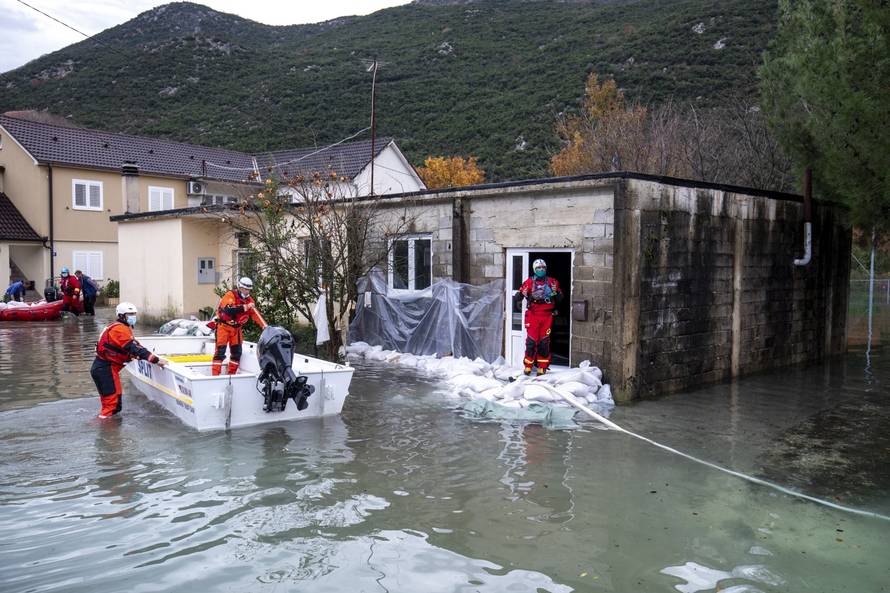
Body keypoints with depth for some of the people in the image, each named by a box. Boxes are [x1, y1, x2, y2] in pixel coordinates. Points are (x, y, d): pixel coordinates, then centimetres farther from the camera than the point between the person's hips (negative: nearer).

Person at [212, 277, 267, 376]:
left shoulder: (249, 300, 5)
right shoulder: (230, 295, -15)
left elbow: (255, 314, -3)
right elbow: (228, 310, -31)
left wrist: (265, 326, -17)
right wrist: (245, 307, -34)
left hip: (236, 328, 6)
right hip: (224, 326, -6)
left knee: (237, 352, 6)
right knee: (220, 350, -9)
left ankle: (231, 374, 18)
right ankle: (215, 374, -6)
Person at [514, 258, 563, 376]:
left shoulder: (552, 282, 8)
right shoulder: (529, 282, 4)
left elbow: (560, 298, 11)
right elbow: (518, 296, 0)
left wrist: (556, 292, -10)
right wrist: (522, 294, -22)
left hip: (547, 316, 1)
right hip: (532, 315, -1)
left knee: (544, 341, 3)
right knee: (531, 340, -4)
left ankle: (542, 366, 11)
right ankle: (528, 365, 6)